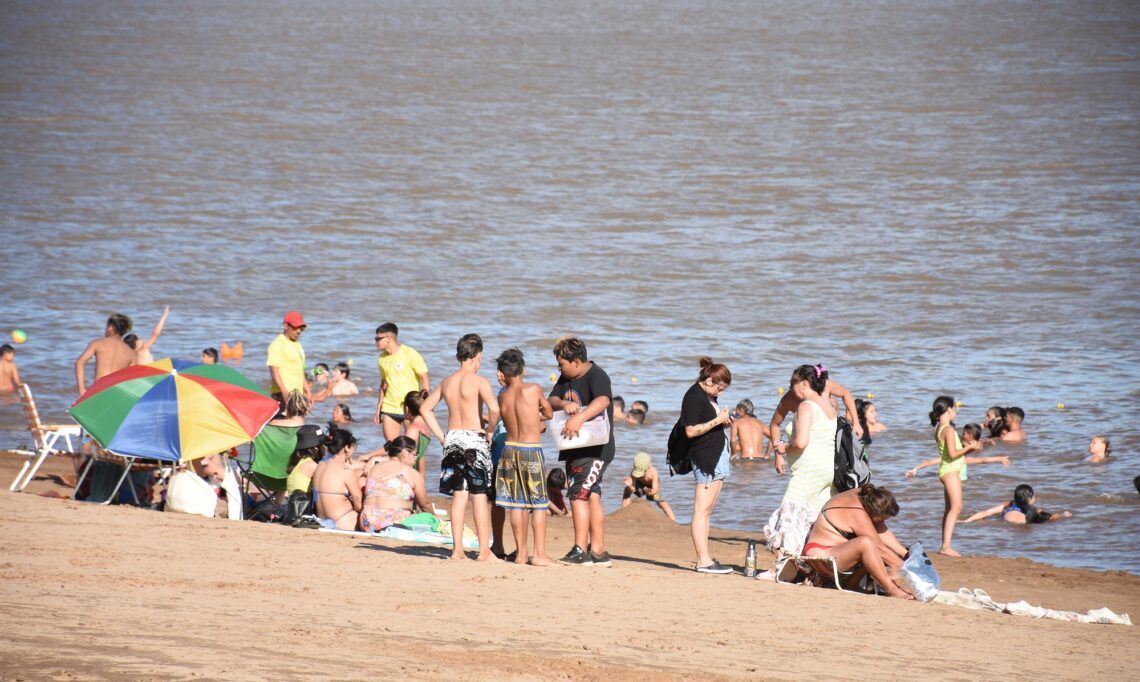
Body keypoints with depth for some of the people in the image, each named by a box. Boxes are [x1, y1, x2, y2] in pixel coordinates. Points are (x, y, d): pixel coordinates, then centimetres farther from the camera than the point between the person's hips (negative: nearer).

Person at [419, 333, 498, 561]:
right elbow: (494, 409, -23)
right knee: (479, 495, -1)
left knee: (458, 495, 9)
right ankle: (484, 550, 0)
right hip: (474, 439, -5)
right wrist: (490, 431, -6)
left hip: (452, 439, 5)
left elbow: (425, 408, 15)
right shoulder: (479, 381, -9)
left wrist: (441, 435, 14)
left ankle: (458, 549, 7)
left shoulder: (447, 382, 10)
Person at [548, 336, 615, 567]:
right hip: (575, 448, 9)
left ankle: (580, 550, -13)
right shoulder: (566, 378, 13)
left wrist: (579, 418, -48)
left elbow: (603, 401, -34)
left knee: (579, 494, -14)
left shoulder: (597, 376, -15)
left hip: (595, 449, -9)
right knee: (591, 496, 11)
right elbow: (551, 400, 8)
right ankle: (598, 551, 16)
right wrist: (564, 404, -16)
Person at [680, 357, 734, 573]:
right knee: (701, 510, -10)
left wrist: (723, 418, 9)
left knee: (707, 510, 11)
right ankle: (703, 561, -14)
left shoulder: (709, 396, 16)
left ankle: (705, 559, 13)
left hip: (717, 455, 10)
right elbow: (691, 431, -19)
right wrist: (717, 420, -17)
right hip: (704, 457, -10)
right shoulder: (694, 397, -13)